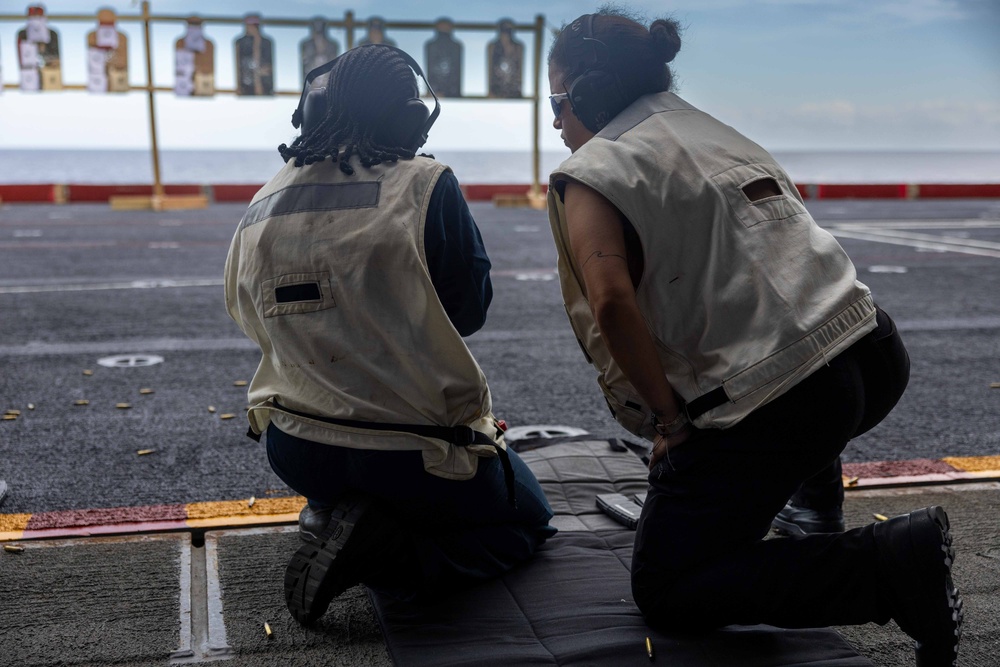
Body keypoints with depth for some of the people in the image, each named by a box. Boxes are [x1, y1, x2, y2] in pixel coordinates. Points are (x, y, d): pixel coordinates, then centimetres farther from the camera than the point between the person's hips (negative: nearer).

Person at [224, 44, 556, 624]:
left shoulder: (262, 206, 1)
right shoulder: (426, 187, -14)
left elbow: (249, 317, 11)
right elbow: (469, 310, -6)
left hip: (295, 451, 7)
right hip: (414, 457, -6)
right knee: (527, 521, 19)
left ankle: (333, 517, 6)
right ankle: (388, 556, -6)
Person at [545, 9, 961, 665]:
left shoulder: (592, 171, -3)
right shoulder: (719, 132, 21)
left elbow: (612, 300, -21)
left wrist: (669, 420, -10)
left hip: (774, 404, -8)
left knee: (663, 594, 6)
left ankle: (891, 565, -8)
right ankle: (819, 526, 34)